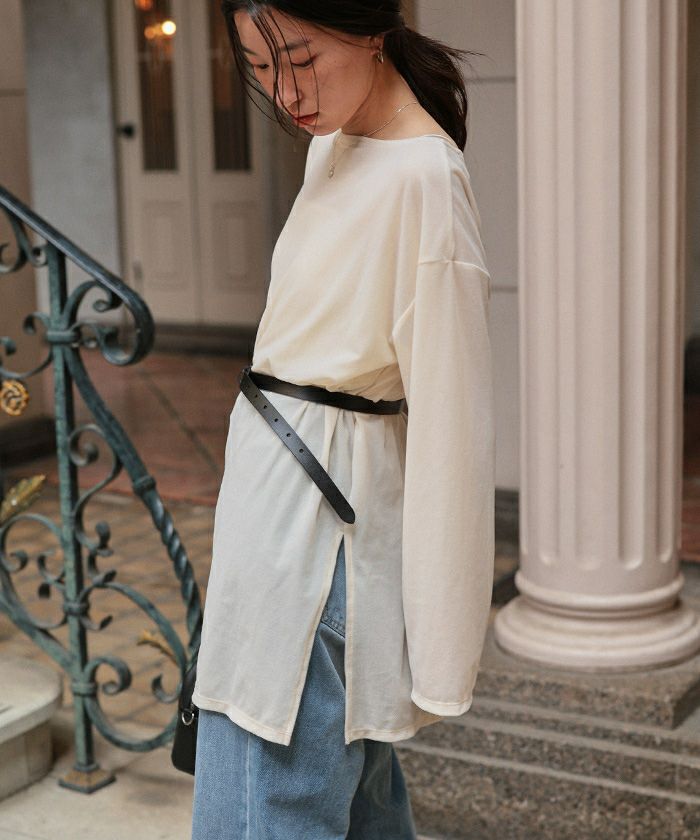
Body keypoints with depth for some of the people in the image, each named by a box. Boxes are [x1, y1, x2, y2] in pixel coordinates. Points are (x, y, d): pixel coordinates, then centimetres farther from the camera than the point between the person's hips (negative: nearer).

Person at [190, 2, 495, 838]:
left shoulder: (425, 180, -20)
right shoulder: (333, 146, 8)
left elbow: (449, 421, -20)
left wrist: (441, 658, -18)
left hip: (322, 525, -9)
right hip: (280, 506, 9)